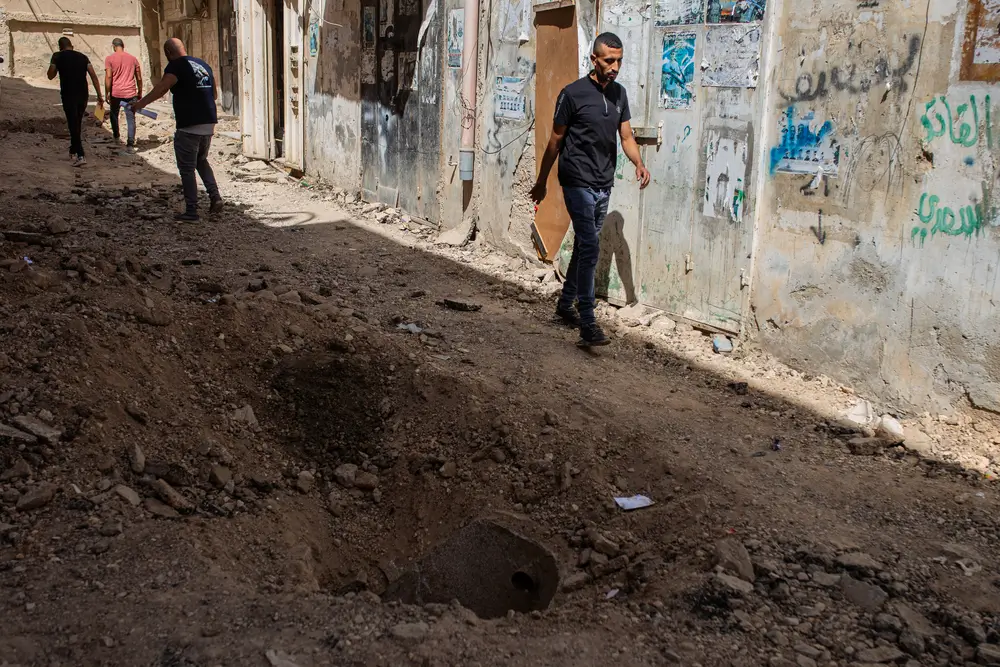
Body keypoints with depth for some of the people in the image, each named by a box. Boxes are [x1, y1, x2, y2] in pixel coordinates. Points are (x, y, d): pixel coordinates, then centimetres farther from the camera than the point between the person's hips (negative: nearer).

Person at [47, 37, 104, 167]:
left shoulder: (57, 56, 0)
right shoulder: (82, 57, 9)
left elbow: (50, 76, 3)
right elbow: (93, 76, 1)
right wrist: (99, 96, 1)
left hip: (68, 96, -4)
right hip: (83, 95, 4)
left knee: (73, 125, -5)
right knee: (77, 123, 19)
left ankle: (80, 156, -17)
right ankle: (73, 151, 33)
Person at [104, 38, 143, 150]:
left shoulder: (110, 59, -2)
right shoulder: (133, 59, 7)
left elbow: (108, 77, -10)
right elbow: (139, 78, 9)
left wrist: (107, 93, -5)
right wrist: (140, 93, 19)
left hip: (116, 93, -1)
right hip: (130, 94, 1)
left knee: (114, 115, 22)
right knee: (131, 118, 1)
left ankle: (116, 136, 32)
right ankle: (130, 144, -5)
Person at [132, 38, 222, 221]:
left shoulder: (176, 66, -9)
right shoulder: (203, 64, 14)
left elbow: (160, 89, -24)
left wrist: (140, 104, -20)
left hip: (189, 126, -7)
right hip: (209, 123, 7)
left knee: (187, 169, 1)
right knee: (201, 161, 25)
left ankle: (191, 212, 3)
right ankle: (215, 196, 11)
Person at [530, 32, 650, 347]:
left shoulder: (619, 93, 9)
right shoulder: (573, 94, -10)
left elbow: (626, 136, 8)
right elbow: (555, 141, -4)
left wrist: (639, 164, -12)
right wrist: (542, 182, 2)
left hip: (604, 186, 7)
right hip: (578, 183, -7)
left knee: (584, 246, 15)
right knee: (590, 247, -15)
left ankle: (565, 304, 31)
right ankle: (587, 322, -14)